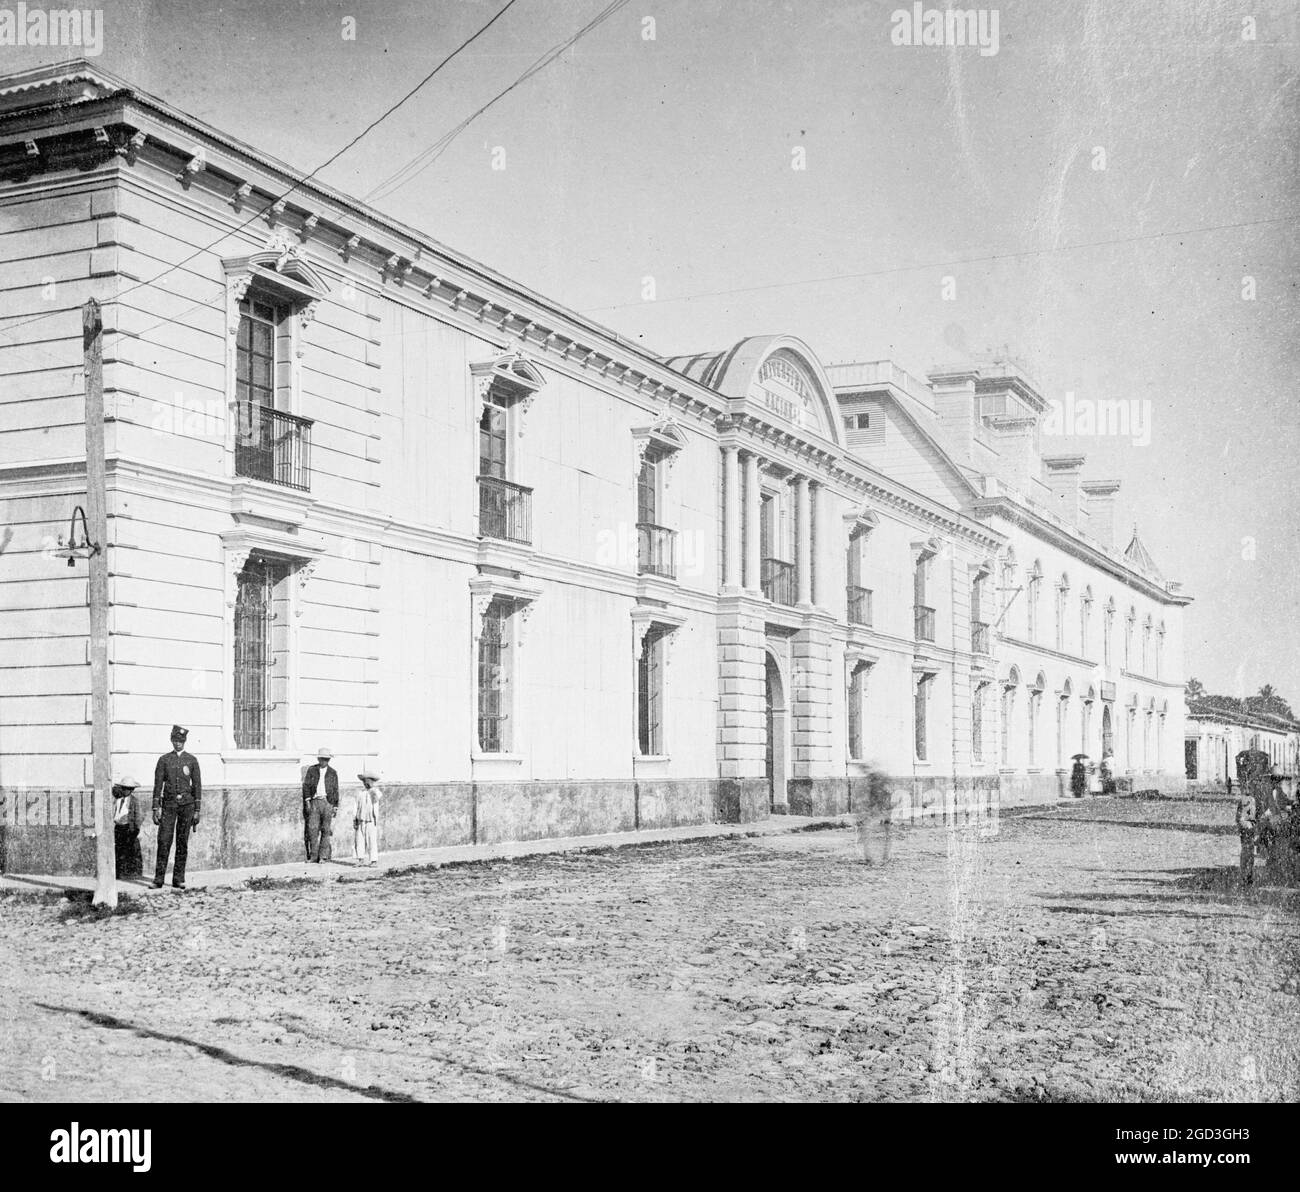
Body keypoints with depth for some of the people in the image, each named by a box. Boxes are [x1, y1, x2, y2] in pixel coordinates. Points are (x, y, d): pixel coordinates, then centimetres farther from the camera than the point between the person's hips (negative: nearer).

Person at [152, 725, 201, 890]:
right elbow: (158, 785, 4)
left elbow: (197, 785, 5)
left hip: (187, 803, 0)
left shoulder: (192, 760, 6)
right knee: (164, 841, -6)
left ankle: (179, 879, 8)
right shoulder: (164, 760, 6)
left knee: (183, 842, 3)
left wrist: (197, 810, 0)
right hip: (169, 803, 0)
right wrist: (156, 809, -3)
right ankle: (158, 879, -2)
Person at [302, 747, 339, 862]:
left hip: (328, 802, 0)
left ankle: (324, 855, 1)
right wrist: (307, 801, -4)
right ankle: (313, 856, 0)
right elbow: (306, 786, 6)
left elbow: (335, 790, 11)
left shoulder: (333, 773, 10)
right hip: (314, 801, 0)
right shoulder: (312, 770, 10)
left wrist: (335, 806, 6)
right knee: (312, 828, -5)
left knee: (326, 829, -2)